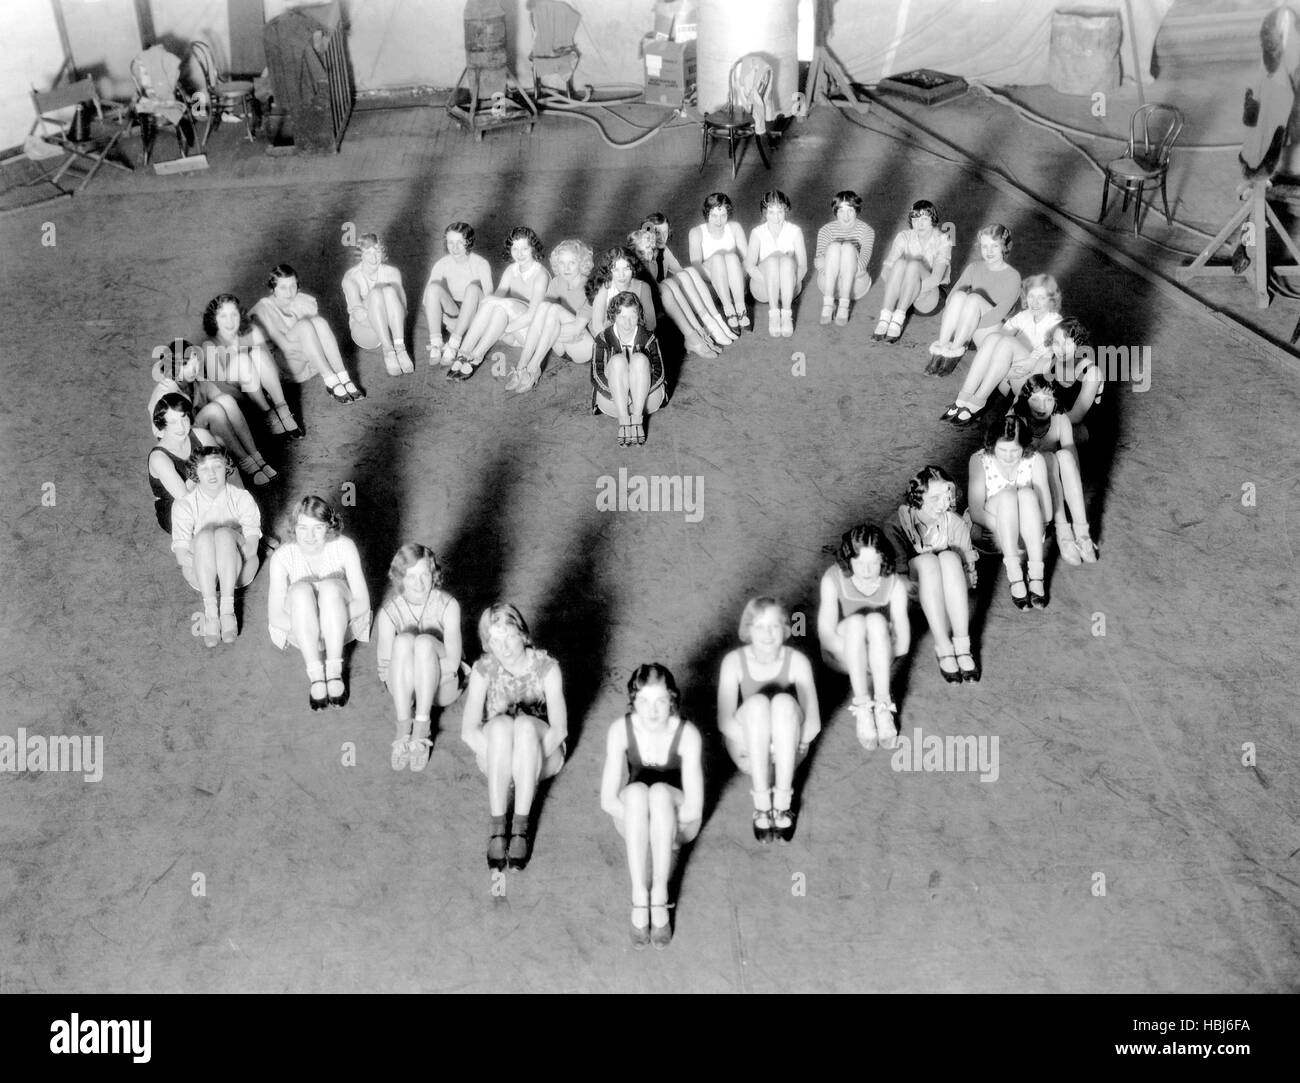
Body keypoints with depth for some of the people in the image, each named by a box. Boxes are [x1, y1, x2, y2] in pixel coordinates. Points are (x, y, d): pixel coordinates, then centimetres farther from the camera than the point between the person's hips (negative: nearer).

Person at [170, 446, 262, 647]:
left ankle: (228, 608, -36)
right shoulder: (183, 505, 1)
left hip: (239, 570, 0)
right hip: (200, 574, 0)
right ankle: (210, 612, -37)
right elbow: (181, 555, -9)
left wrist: (226, 556, -26)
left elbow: (251, 547, -9)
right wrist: (202, 561, -27)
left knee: (224, 533, -31)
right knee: (204, 535, -31)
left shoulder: (242, 499, 2)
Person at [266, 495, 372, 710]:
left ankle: (334, 672, -29)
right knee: (301, 589, -31)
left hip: (340, 627, 0)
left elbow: (362, 602, -17)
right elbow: (275, 617, -16)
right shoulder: (282, 556, -17)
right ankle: (316, 677, -31)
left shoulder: (344, 547, -17)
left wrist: (331, 619, -30)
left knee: (330, 586, -31)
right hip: (301, 633, 0)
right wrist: (303, 623, -31)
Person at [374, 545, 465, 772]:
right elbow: (385, 666, -11)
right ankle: (403, 729, -31)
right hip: (403, 686, 1)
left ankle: (422, 725, -30)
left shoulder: (447, 605, -14)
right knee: (404, 640, -30)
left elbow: (452, 662, -18)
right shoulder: (388, 612, -10)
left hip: (443, 685, -1)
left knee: (424, 641, -31)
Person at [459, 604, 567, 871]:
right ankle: (498, 827, -34)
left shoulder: (546, 668, -12)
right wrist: (501, 760, -28)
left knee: (525, 723, -36)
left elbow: (559, 728, -16)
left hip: (542, 753, -1)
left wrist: (527, 760, -28)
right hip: (494, 754, 1)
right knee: (501, 723, -35)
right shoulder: (483, 670, -9)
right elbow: (468, 731, -14)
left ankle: (521, 826, -34)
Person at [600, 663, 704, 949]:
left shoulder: (687, 734, -23)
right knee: (636, 791, -34)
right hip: (632, 820, 1)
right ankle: (639, 898, -35)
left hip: (677, 823, -1)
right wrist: (642, 815, -24)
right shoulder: (620, 730, -18)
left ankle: (660, 895, -33)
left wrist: (658, 818, -20)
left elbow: (693, 808, -25)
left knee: (659, 792, -35)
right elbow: (608, 800, -17)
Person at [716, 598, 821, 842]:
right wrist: (766, 747, -29)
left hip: (786, 753, 0)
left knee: (783, 701, -31)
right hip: (749, 752, 0)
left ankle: (782, 803, -28)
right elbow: (725, 722, -19)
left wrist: (780, 747, -28)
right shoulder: (734, 661, -12)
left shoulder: (797, 661, -11)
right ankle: (761, 804, -30)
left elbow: (813, 722, -16)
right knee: (757, 702, -32)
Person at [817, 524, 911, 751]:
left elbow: (902, 645, -15)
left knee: (876, 620, -32)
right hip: (841, 655, -1)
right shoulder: (833, 579, -17)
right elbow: (826, 635, -20)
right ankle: (863, 709, -37)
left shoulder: (894, 585, -14)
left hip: (880, 655, 1)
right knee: (855, 621, -34)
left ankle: (883, 707, -36)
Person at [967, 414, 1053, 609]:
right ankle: (1014, 577, -39)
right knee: (1007, 495, -30)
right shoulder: (980, 460, -9)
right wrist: (1004, 527, -29)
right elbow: (976, 513, -16)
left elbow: (1046, 513, -10)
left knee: (1027, 494, -29)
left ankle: (1036, 577, -36)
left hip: (1027, 537, 1)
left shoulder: (1035, 461, -6)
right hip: (993, 533, -1)